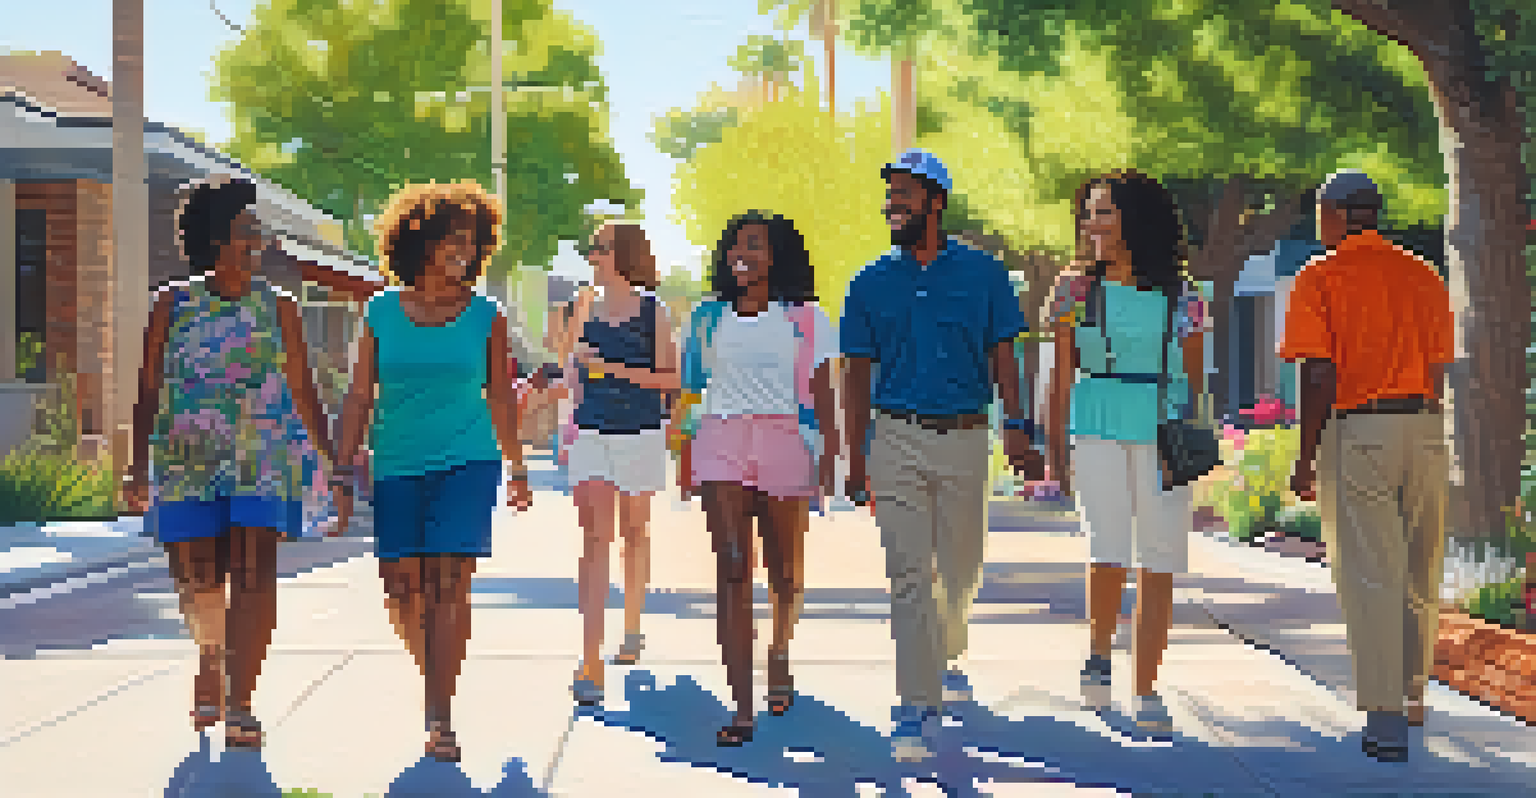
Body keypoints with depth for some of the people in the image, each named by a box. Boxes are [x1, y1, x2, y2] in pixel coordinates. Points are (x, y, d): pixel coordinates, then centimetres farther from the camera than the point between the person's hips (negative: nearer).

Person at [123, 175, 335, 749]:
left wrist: (329, 456, 9)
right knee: (197, 577, 5)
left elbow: (303, 390, 12)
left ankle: (240, 702, -12)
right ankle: (210, 660, 37)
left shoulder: (277, 307, 7)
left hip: (264, 462, -1)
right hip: (188, 460, 1)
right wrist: (139, 467, 0)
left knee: (254, 573, -13)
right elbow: (149, 389, 6)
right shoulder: (173, 304, 6)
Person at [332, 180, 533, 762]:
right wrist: (345, 464, 0)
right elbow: (360, 395, 5)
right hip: (397, 464, 2)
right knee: (401, 584, 3)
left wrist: (516, 467, 16)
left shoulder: (485, 316, 3)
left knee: (450, 582, -12)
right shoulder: (382, 312, 3)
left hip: (467, 462, -1)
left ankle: (440, 718, -10)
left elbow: (500, 396, 11)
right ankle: (432, 673, 32)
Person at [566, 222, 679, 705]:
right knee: (594, 542, -8)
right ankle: (590, 664, -14)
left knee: (634, 531, 14)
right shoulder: (586, 308, 8)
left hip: (639, 434, -2)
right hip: (592, 432, 2)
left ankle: (632, 628, 35)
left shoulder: (653, 313, -2)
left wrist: (616, 370, -16)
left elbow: (670, 379, -6)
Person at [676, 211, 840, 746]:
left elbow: (823, 395, 3)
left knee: (783, 569, 11)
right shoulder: (710, 318, 11)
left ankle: (780, 658, 42)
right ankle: (741, 708, -15)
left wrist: (830, 456, -5)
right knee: (732, 568, -11)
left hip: (784, 443, -1)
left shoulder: (804, 319, 4)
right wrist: (685, 461, 14)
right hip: (720, 445, 1)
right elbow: (694, 392, 15)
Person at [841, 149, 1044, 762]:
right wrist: (855, 456, 5)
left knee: (961, 570, 13)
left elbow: (1002, 355, 5)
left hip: (966, 439, 1)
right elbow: (858, 373, 8)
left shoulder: (983, 273, 3)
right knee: (909, 573, -8)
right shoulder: (871, 284, 4)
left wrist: (1016, 428, -5)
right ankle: (917, 704, -7)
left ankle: (945, 657, 40)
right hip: (898, 440, -1)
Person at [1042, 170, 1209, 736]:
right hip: (1097, 431, 0)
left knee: (1158, 569, 2)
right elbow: (1062, 377, 8)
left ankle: (1147, 695, 12)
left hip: (1163, 436, 1)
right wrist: (1056, 450, 5)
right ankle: (1098, 657, 12)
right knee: (1108, 554, -15)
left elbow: (1195, 380, 9)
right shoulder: (1076, 287, 5)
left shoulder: (1179, 294, 3)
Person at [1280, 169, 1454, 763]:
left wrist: (1306, 457, -7)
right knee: (1419, 573, 17)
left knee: (1369, 575, -4)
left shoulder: (1320, 278, -3)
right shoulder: (1422, 275, 12)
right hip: (1424, 429, 5)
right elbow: (1438, 369, 9)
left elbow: (1319, 376, -11)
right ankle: (1412, 695, 32)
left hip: (1357, 430, -5)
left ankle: (1385, 715, -9)